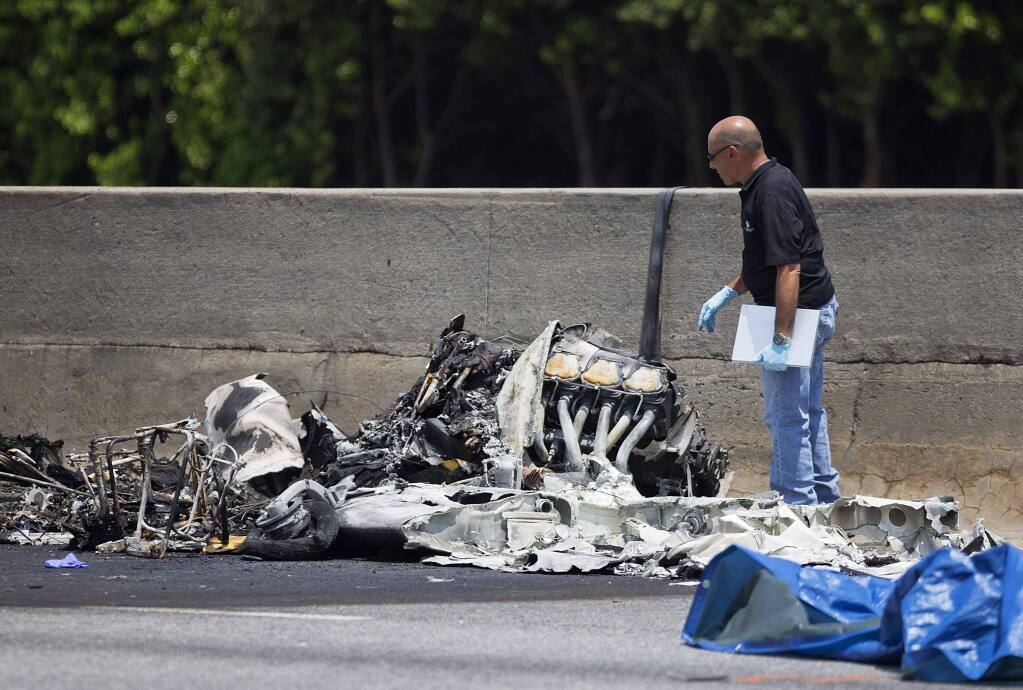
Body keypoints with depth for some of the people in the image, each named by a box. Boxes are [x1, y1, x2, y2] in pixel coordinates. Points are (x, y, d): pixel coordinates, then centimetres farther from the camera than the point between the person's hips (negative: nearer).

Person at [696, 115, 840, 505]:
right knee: (807, 411, 19)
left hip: (796, 312, -11)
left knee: (786, 415, -4)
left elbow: (788, 269, -28)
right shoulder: (766, 184, 11)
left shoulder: (773, 193, -22)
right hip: (813, 311, 11)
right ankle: (823, 494, 28)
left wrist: (781, 340, -31)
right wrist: (726, 294, 22)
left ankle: (797, 501, 0)